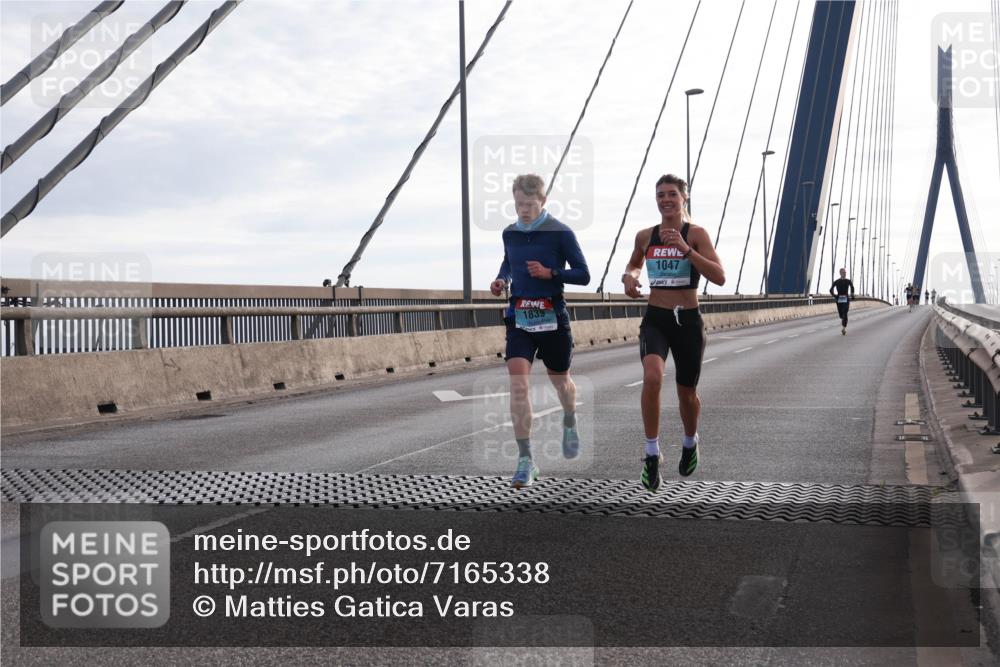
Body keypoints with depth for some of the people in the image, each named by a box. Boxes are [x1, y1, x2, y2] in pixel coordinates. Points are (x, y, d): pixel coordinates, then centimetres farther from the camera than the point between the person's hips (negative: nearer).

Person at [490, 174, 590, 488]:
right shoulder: (509, 233, 6)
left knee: (559, 380, 17)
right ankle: (525, 460, -10)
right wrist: (502, 280, 5)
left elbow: (583, 275, -6)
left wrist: (550, 273, -19)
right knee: (517, 385, -14)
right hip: (518, 318, 2)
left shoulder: (561, 233, -8)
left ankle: (570, 424, 52)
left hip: (552, 318, -2)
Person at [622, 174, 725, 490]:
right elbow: (633, 264, 26)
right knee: (652, 378, -27)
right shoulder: (645, 236, 4)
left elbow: (720, 277, -18)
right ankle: (652, 456, -16)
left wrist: (685, 248, -26)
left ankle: (690, 444, 45)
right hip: (655, 319, 1)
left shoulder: (696, 234, -7)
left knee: (687, 393, 13)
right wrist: (629, 276, 1)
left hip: (688, 321, -1)